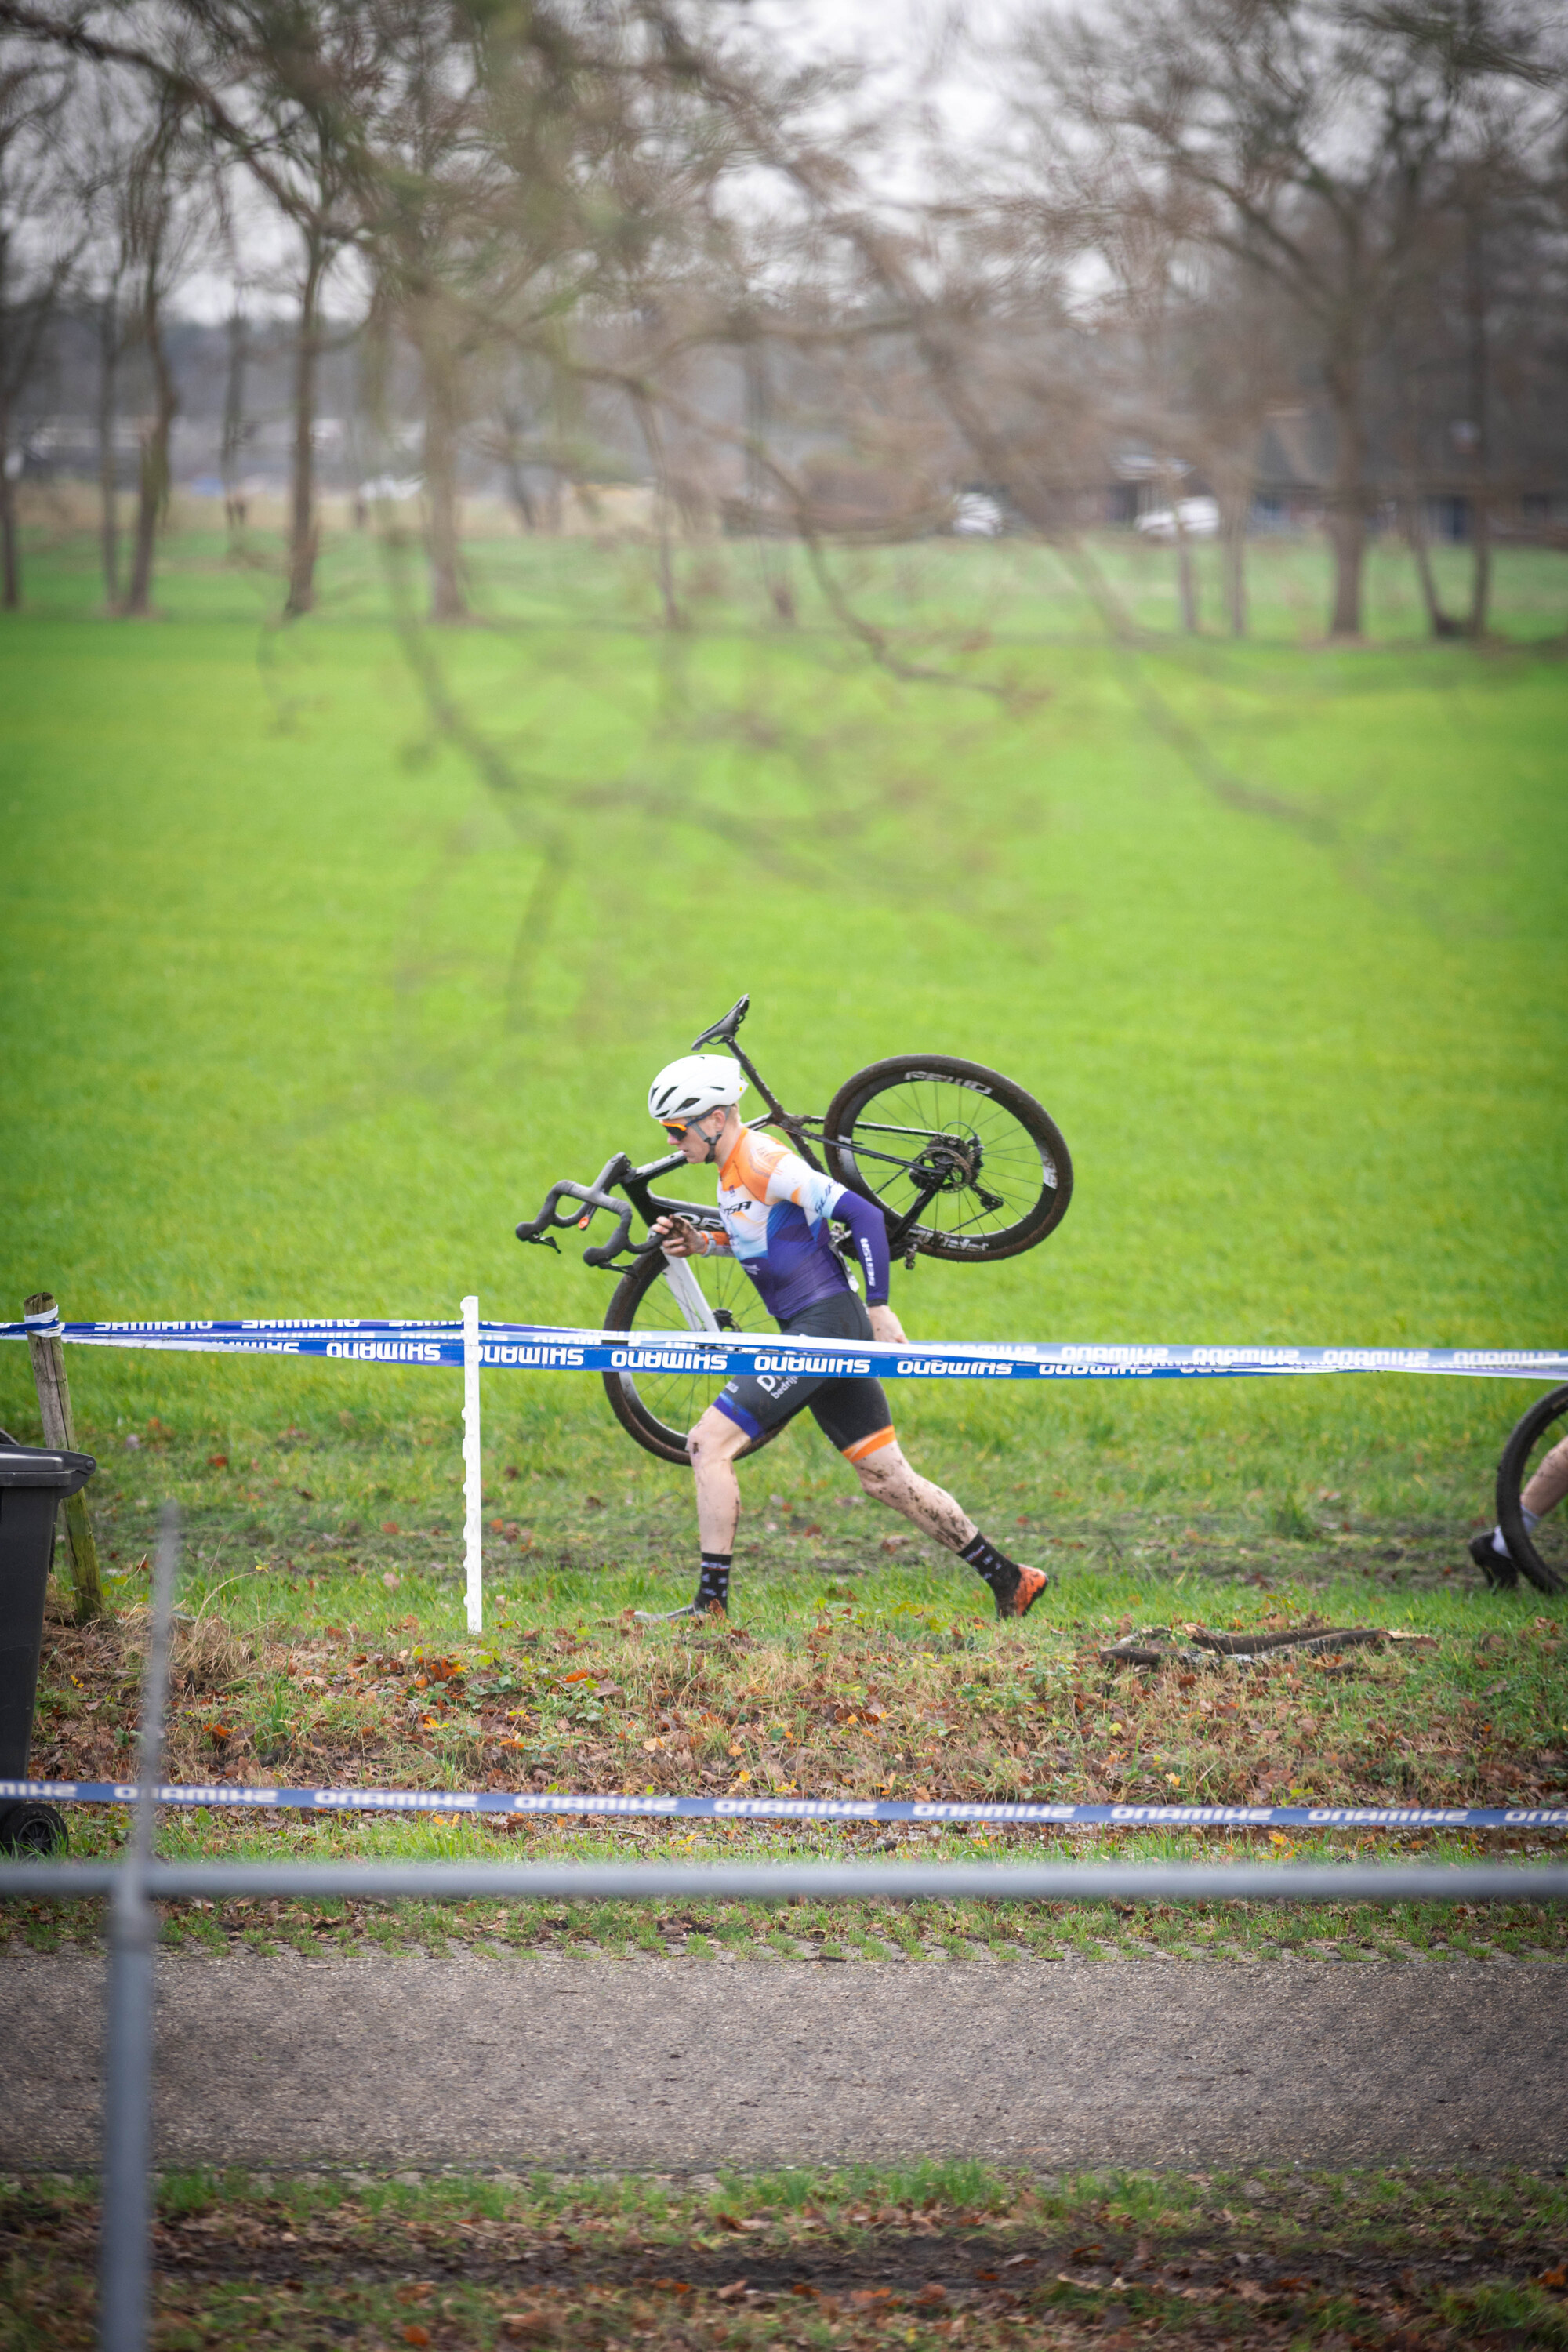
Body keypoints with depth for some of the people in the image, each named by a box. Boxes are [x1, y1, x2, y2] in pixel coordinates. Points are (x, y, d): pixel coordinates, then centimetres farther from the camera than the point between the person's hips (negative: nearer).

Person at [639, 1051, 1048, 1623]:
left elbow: (863, 1215, -20)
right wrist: (702, 1243, 12)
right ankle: (1010, 1580, 18)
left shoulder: (762, 1162, -16)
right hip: (810, 1332, 10)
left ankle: (712, 1602, -11)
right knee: (885, 1478, 13)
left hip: (825, 1327, -10)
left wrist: (879, 1308, -20)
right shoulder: (735, 1169, 13)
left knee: (709, 1442, -12)